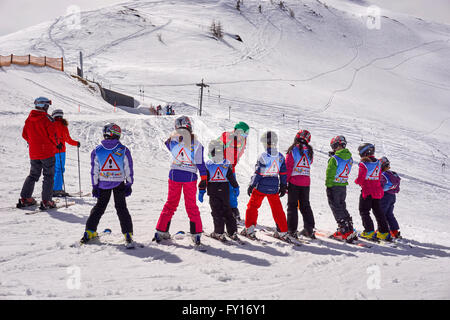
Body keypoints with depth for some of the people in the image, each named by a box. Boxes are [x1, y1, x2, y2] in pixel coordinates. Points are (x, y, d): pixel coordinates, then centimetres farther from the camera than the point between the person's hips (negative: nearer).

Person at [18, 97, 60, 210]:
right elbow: (52, 134, -16)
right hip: (47, 152, -6)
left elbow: (24, 135, 11)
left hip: (33, 153, 6)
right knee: (48, 176, 2)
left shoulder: (29, 119, 6)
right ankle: (46, 201, -3)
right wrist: (57, 144, 1)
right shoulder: (47, 118, -13)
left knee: (33, 175, 18)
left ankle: (24, 199, 16)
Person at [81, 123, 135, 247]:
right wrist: (129, 184, 5)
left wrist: (95, 186, 5)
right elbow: (128, 169, -4)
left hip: (103, 184, 1)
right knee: (121, 208, 5)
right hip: (119, 184, -1)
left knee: (99, 207, 15)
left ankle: (90, 231, 18)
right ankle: (128, 235, -1)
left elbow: (94, 171, -2)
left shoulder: (97, 151, -7)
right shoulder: (123, 150, -9)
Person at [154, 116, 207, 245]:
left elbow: (167, 144, 17)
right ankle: (196, 233, 7)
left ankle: (161, 231, 14)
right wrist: (203, 179, 1)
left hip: (174, 175, 1)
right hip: (190, 176, -1)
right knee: (191, 205, 9)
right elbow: (200, 163, -5)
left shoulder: (173, 139, -8)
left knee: (170, 204, 13)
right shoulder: (196, 143, -8)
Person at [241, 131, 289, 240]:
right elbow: (283, 173, 8)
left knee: (252, 206, 10)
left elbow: (258, 173, -13)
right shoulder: (280, 157, 1)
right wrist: (283, 187, 17)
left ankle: (249, 229, 6)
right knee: (277, 209, 13)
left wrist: (251, 186, -4)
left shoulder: (263, 156, -15)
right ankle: (282, 232, 15)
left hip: (261, 186, -4)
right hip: (274, 188, 4)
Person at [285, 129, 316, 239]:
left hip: (294, 182, -4)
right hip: (306, 182, 4)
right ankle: (309, 229, 12)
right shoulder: (310, 151, 5)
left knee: (292, 205, 3)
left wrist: (285, 182, -6)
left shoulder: (293, 150, -8)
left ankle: (292, 231, 0)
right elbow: (309, 164, 11)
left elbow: (288, 167, -9)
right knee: (305, 205, 15)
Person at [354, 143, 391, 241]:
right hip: (377, 191, 7)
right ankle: (384, 232, 15)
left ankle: (369, 231, -6)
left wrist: (356, 181, 5)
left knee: (364, 211, 3)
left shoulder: (363, 164, -15)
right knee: (378, 211, 15)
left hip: (367, 192, -7)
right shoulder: (378, 163, 6)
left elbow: (360, 179, -16)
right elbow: (379, 178, 12)